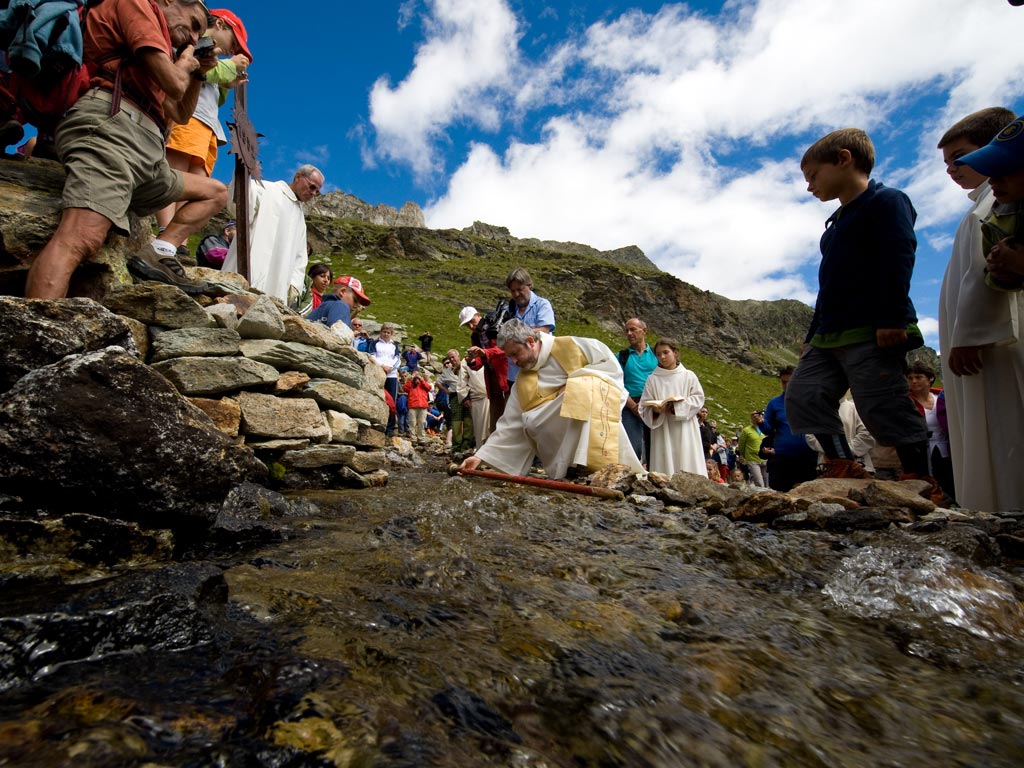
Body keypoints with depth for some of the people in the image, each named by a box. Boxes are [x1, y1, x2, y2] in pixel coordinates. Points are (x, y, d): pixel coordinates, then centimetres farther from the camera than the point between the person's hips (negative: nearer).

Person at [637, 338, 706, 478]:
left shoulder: (689, 376, 8)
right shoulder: (652, 379, 7)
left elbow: (698, 399, 1)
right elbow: (644, 406, 3)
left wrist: (677, 406, -13)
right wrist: (655, 410, -19)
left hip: (685, 431, 0)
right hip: (662, 431, 0)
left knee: (689, 469, -4)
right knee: (664, 469, -5)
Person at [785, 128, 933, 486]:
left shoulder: (886, 201, -1)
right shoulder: (838, 221, 25)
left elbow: (897, 262, -14)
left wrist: (891, 319, -22)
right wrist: (812, 336, 22)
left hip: (873, 333, -9)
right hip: (830, 336, 9)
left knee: (883, 407, -8)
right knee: (801, 396, -1)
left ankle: (919, 478, 6)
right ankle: (844, 468, 4)